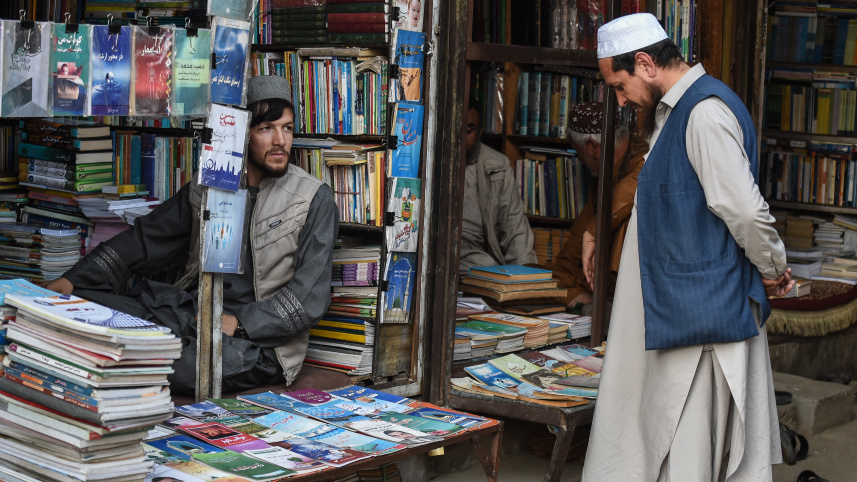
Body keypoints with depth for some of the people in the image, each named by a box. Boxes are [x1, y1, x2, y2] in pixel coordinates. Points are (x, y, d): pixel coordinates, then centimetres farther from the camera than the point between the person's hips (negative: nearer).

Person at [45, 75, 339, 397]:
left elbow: (309, 299, -9)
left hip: (261, 344, -4)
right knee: (81, 302, -18)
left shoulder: (314, 199, -3)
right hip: (193, 309, 4)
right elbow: (145, 240, 13)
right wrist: (71, 281, 2)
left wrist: (239, 323, -18)